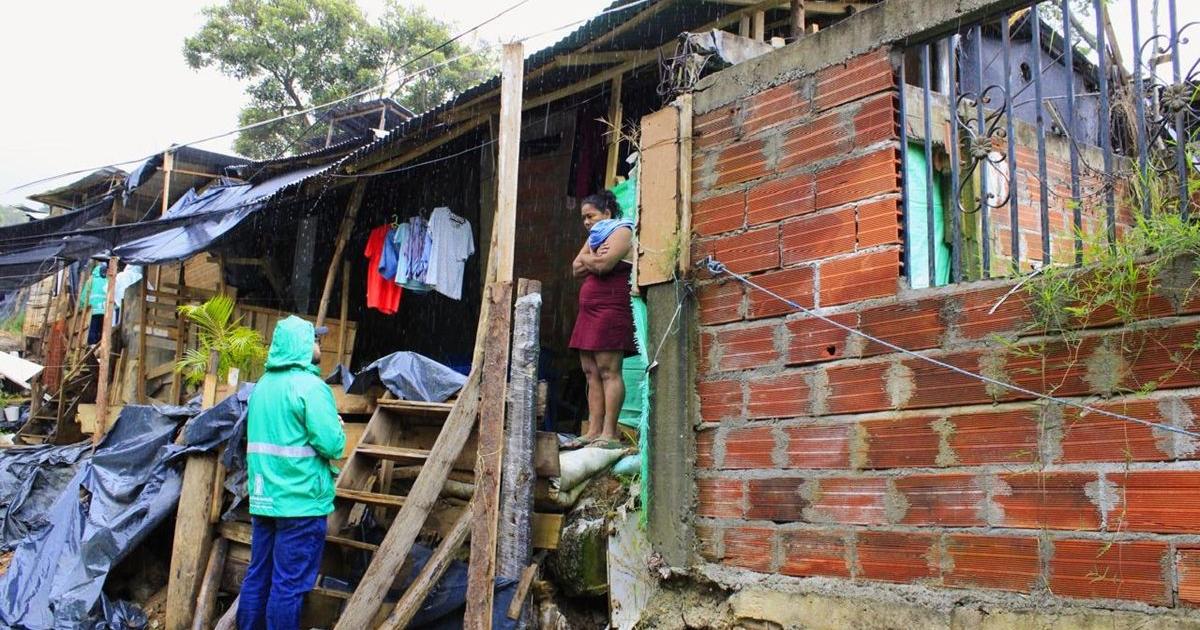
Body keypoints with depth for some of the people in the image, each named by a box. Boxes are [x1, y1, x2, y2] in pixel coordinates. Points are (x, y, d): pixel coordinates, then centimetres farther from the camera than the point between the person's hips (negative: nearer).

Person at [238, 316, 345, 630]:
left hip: (264, 498, 8)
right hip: (301, 501, -8)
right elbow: (332, 445, -19)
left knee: (257, 577, 15)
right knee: (288, 586, -2)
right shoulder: (310, 386, -14)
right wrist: (338, 427, 1)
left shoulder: (262, 385, 12)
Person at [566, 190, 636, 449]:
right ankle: (594, 431, 2)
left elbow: (603, 265, -17)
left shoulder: (621, 231, -1)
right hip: (589, 309, 9)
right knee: (591, 371, 3)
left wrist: (587, 258, 3)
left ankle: (610, 434, -15)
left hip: (611, 308, -9)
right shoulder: (594, 236, 26)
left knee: (608, 370, -13)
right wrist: (594, 258, -2)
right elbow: (577, 269, 14)